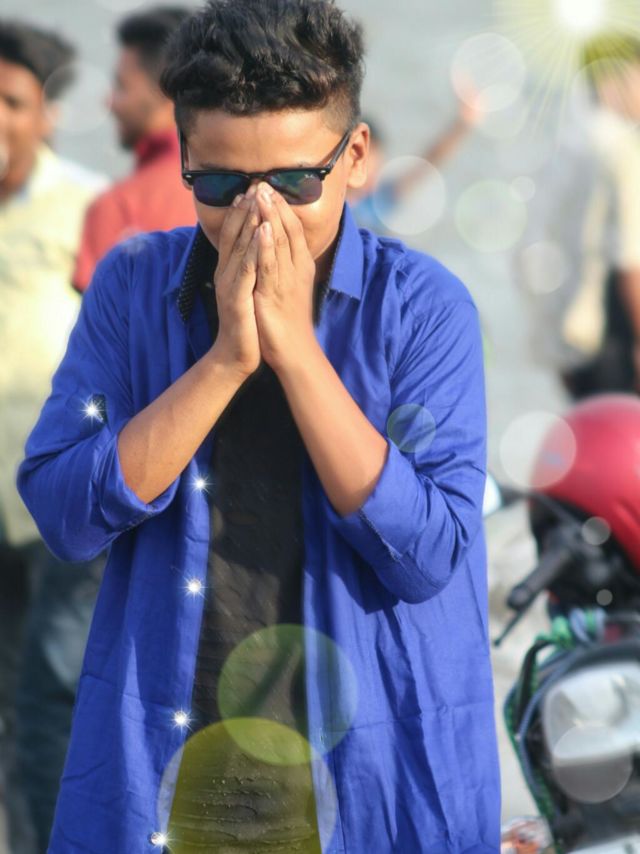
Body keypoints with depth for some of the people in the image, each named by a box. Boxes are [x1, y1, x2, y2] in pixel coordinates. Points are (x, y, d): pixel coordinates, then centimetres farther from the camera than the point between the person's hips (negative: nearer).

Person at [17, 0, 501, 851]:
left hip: (366, 783, -1)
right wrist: (226, 358, -18)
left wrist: (292, 347, -20)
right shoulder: (132, 285, -1)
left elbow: (429, 555, -17)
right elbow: (64, 515, -10)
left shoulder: (423, 306, -8)